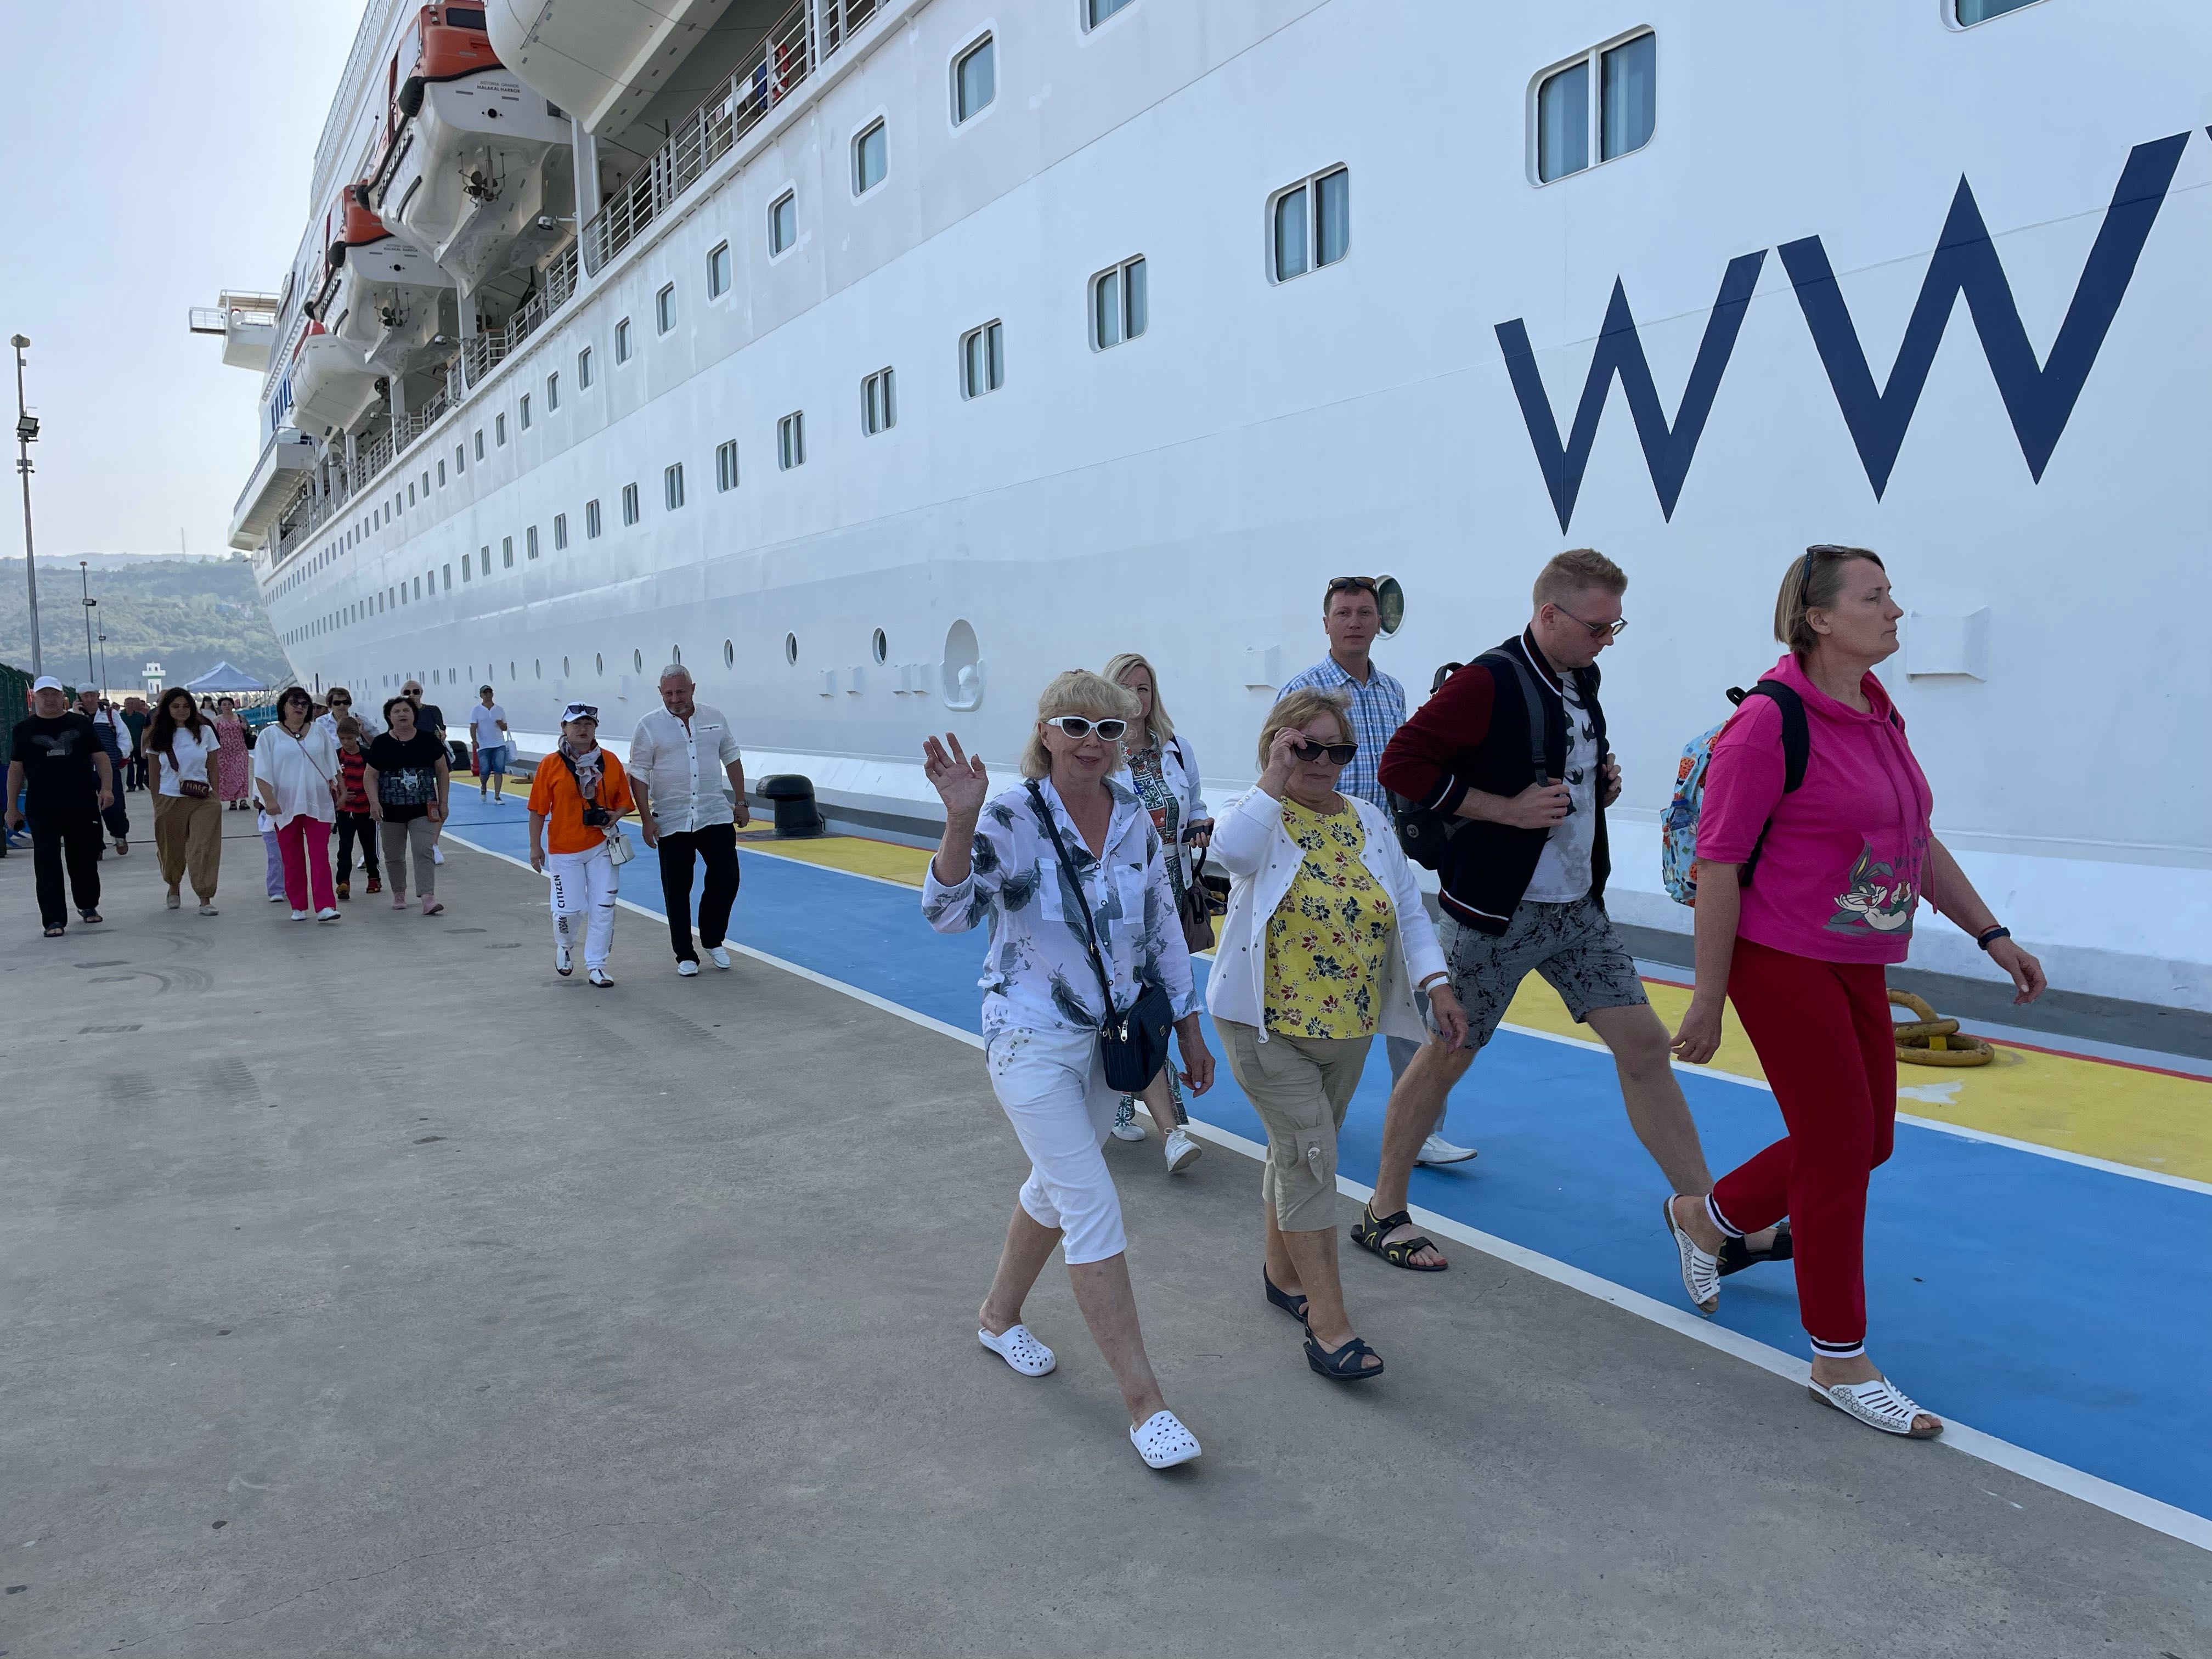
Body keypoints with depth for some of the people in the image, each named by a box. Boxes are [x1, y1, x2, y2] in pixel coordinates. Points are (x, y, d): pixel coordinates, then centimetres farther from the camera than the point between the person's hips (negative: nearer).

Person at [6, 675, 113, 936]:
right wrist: (12, 807, 6)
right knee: (47, 863, -5)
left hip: (83, 806, 1)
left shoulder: (81, 724, 7)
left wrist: (106, 787, -9)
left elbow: (100, 757, 6)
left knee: (85, 859, 9)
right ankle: (54, 919, -4)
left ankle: (88, 905, 31)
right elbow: (16, 769, 9)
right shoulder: (24, 730, 7)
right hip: (42, 810, 0)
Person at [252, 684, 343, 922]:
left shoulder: (319, 733, 11)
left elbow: (332, 768, 17)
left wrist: (334, 791, 11)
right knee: (292, 859, 6)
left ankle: (325, 906, -12)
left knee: (320, 856, -7)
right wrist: (269, 800, -12)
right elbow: (262, 773, -2)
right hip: (285, 806, -1)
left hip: (318, 804, 1)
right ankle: (298, 907, 14)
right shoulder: (270, 735, 4)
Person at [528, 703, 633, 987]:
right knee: (568, 909, -1)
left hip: (602, 846, 2)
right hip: (564, 849, -2)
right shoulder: (550, 764, -5)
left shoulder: (610, 762, 1)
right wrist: (535, 847, -3)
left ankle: (596, 965, 14)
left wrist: (613, 818, -13)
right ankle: (564, 947, 32)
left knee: (603, 907, 1)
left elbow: (624, 801, 8)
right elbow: (538, 809, -2)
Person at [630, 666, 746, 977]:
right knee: (677, 890, 4)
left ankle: (713, 940, 20)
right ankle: (685, 955, 16)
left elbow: (732, 760, 13)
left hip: (716, 815, 2)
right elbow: (638, 775, -4)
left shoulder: (715, 718, 4)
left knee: (726, 879, -2)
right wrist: (646, 819, -10)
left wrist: (740, 803, 11)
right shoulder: (649, 726, -4)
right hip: (671, 822, -2)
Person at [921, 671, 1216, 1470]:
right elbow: (948, 912, -26)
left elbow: (1162, 930, 8)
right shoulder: (1011, 816, -17)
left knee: (1056, 1187, 21)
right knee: (1095, 1211, -7)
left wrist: (1189, 1031, 12)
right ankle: (1144, 1402, 1)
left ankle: (999, 1316, 45)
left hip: (1110, 1037, 6)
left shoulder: (1135, 821, -1)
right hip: (1032, 1043, -6)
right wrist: (960, 822, -42)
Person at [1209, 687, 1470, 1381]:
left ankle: (1283, 1271, 36)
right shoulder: (1260, 816, -9)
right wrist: (1275, 779, -26)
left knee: (1301, 1150, 18)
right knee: (1311, 1154, -10)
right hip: (1268, 1025, -5)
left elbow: (1410, 910, 8)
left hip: (1349, 1028, 5)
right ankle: (1328, 1321, -3)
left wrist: (1438, 985, -3)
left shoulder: (1370, 822, 7)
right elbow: (1232, 852, -34)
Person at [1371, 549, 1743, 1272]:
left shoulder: (1582, 679, 9)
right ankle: (1383, 1211, 20)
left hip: (1578, 908, 7)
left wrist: (1601, 783, 3)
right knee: (1445, 1057, 4)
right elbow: (1402, 762, -21)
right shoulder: (1488, 682, -17)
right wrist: (1506, 809, -23)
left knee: (1644, 1043, 4)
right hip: (1495, 914, -7)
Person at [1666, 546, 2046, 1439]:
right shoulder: (1770, 723, -18)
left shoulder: (1879, 715, 8)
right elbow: (1718, 864, -17)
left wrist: (1992, 935, 14)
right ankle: (1840, 1363, 15)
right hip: (1783, 963, -9)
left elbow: (1920, 842, 18)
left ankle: (1703, 1216, 37)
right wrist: (1708, 1000, -16)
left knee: (1865, 1140, 15)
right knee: (1839, 1146, -2)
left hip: (1856, 966, 9)